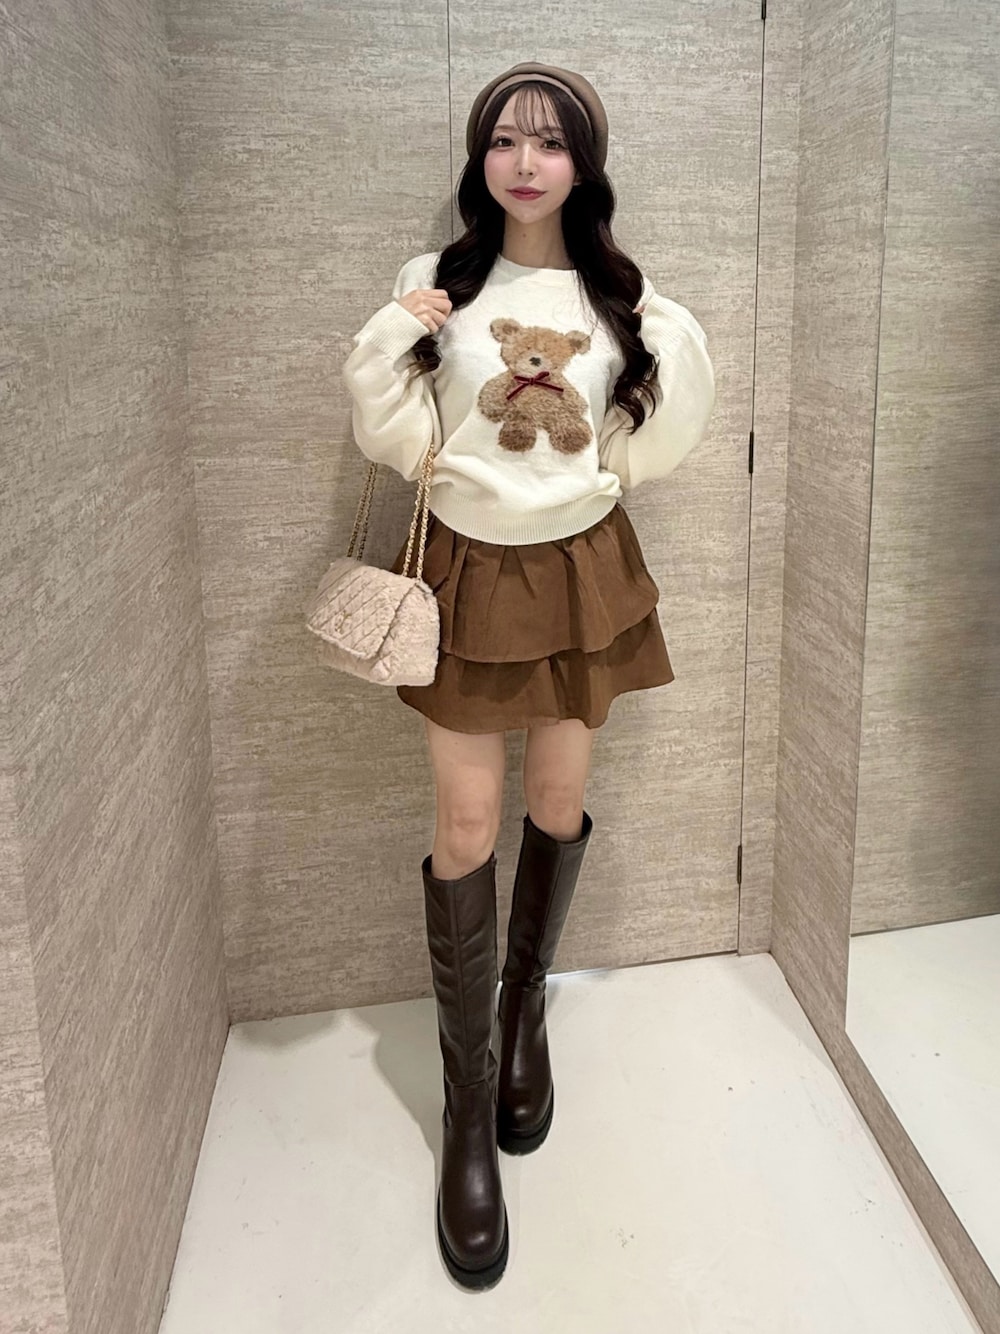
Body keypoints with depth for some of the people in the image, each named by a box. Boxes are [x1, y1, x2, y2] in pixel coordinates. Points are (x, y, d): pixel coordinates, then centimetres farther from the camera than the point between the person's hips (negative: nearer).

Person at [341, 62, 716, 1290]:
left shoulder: (623, 300, 2)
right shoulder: (436, 286, -2)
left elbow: (644, 453, 5)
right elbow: (400, 444, -6)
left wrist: (681, 358, -7)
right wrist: (390, 340, -20)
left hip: (582, 569, 2)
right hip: (471, 573, -2)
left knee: (559, 808, 11)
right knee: (466, 832, -2)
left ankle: (525, 1016, 37)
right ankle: (467, 1107, 12)